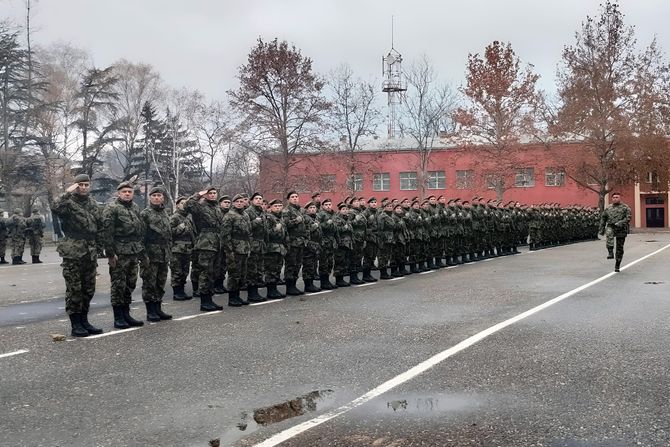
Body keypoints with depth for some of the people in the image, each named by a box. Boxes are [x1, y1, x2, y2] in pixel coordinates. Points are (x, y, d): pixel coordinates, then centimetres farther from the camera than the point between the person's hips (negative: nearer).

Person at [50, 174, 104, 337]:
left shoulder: (93, 204, 13)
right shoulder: (68, 202, -5)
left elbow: (99, 229, 19)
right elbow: (55, 208, -29)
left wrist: (97, 249, 15)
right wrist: (68, 192, -24)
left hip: (90, 254, 6)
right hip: (72, 254, -6)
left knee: (89, 290, 11)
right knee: (74, 290, -2)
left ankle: (84, 321, 22)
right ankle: (75, 325, 5)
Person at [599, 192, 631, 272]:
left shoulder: (625, 207, 4)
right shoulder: (608, 208, 13)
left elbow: (628, 218, -7)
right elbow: (603, 219, 18)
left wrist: (621, 223, -24)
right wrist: (602, 229, 13)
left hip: (621, 229, -1)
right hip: (611, 227, 1)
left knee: (620, 248, 4)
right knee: (609, 233, -37)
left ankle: (617, 266, 16)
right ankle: (610, 252, -38)